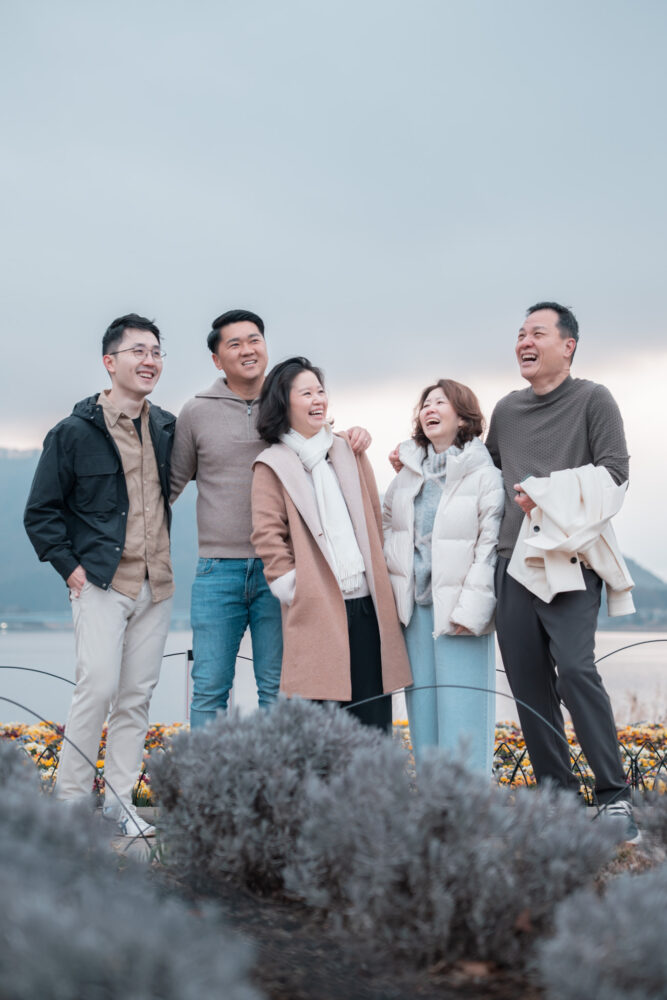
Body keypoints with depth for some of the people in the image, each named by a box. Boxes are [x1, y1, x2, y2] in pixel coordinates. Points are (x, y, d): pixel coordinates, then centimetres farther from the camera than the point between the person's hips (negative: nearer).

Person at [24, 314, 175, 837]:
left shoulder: (167, 429, 10)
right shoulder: (74, 432, -4)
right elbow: (40, 512, -1)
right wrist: (70, 567, -7)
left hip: (155, 586, 5)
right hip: (101, 583, -5)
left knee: (138, 696, 6)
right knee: (99, 686, -12)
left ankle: (119, 798, 16)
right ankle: (71, 799, 1)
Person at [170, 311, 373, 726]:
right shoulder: (197, 412, 5)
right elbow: (173, 481, 14)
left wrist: (352, 438, -4)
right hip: (218, 568, 0)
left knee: (278, 688, 7)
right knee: (209, 688, 4)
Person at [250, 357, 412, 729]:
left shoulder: (350, 451, 17)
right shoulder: (273, 465, 3)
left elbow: (375, 519, 19)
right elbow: (267, 535, -3)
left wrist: (381, 579, 13)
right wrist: (294, 589, -9)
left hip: (367, 601, 4)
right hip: (316, 611, -4)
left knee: (372, 714, 5)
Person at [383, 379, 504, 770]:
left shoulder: (483, 474, -6)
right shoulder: (408, 471, 12)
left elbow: (489, 546, -11)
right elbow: (388, 522, 24)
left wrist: (471, 610, -16)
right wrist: (395, 570, 9)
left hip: (459, 609, -6)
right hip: (415, 606, 6)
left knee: (461, 712, -4)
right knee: (422, 708, 10)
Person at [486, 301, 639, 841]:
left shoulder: (593, 400, 3)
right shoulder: (506, 410, 18)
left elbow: (613, 474, -5)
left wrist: (548, 494, -12)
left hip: (569, 561, -5)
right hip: (514, 560, 6)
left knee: (574, 667, -19)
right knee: (528, 680, 3)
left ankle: (615, 796, -10)